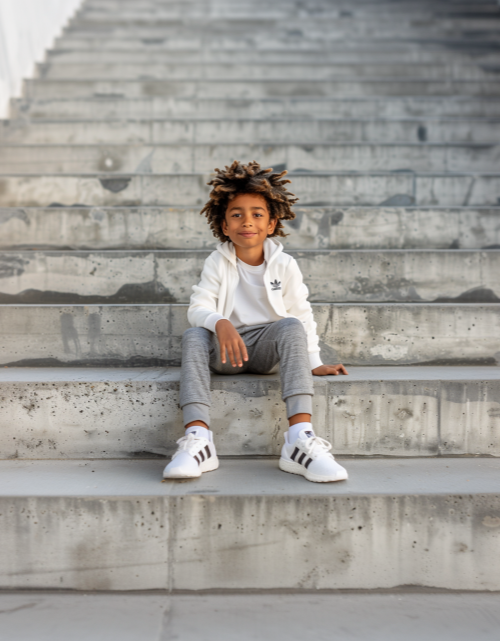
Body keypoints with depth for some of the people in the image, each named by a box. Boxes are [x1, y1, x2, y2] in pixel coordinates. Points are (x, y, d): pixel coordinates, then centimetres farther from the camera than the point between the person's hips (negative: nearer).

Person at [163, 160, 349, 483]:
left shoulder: (285, 265, 2)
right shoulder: (217, 263, 1)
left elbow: (302, 314, 6)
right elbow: (199, 308, -10)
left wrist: (314, 362, 2)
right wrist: (220, 323, -32)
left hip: (268, 347, 0)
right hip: (226, 348, 1)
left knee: (291, 326, -32)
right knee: (194, 336, -30)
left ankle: (300, 439, -43)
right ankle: (198, 440, -39)